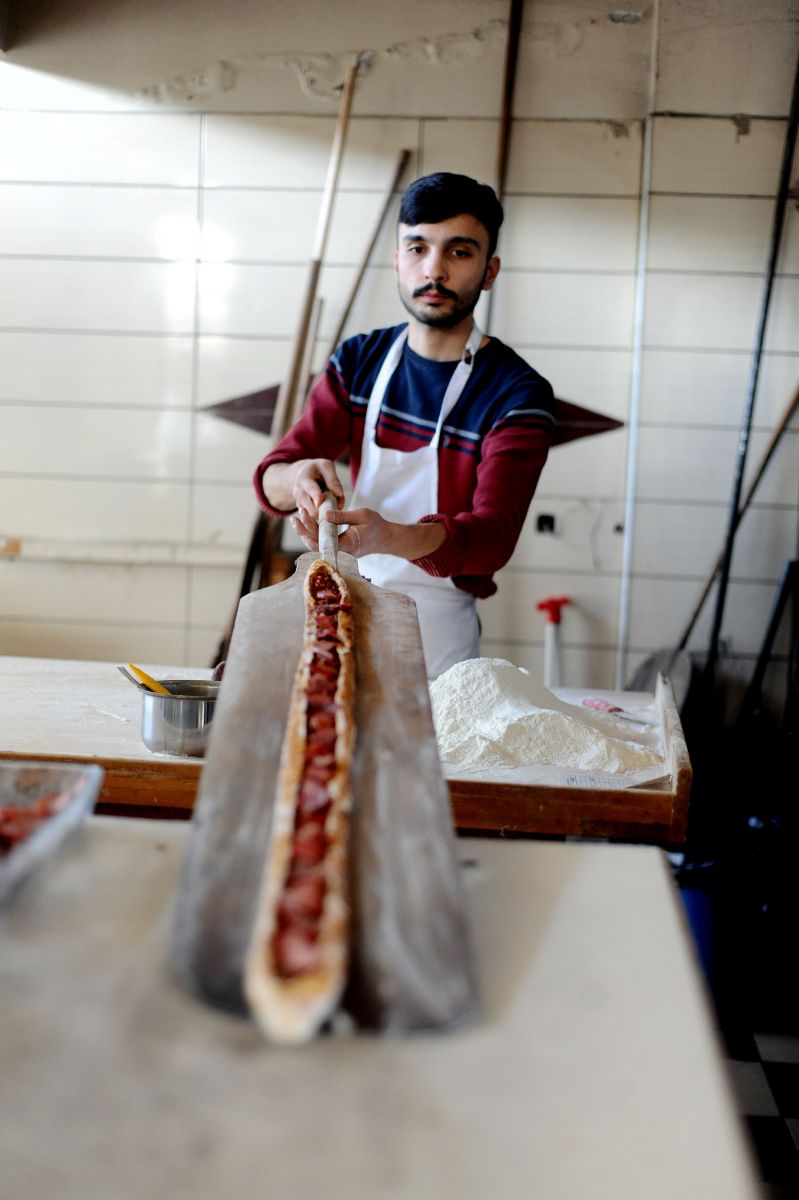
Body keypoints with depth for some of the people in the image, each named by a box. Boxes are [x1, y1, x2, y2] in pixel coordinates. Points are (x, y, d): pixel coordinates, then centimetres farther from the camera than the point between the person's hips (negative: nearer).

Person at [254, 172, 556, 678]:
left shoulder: (518, 393, -12)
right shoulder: (359, 361, 2)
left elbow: (494, 534, -24)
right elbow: (270, 478, -3)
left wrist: (387, 536, -43)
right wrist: (298, 478, -28)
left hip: (439, 635, -4)